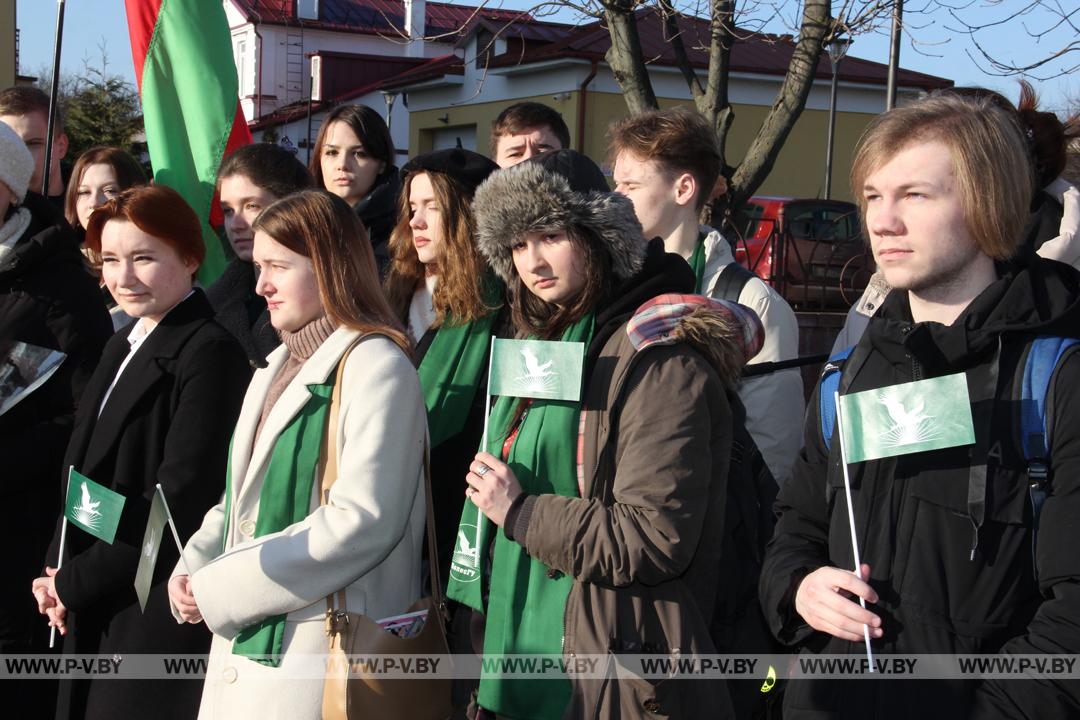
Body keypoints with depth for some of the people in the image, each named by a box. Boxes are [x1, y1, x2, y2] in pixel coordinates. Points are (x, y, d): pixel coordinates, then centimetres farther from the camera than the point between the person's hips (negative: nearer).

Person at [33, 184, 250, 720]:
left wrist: (75, 581, -12)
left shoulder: (209, 352, -16)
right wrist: (58, 569, 1)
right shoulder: (123, 345, 11)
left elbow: (179, 500, -19)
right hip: (95, 609, 8)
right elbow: (84, 469, 14)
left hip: (159, 613, -8)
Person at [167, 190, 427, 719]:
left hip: (321, 650, -7)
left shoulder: (375, 366, -12)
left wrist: (221, 587, -16)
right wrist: (192, 570, -1)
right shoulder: (276, 369, 15)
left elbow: (363, 520, -20)